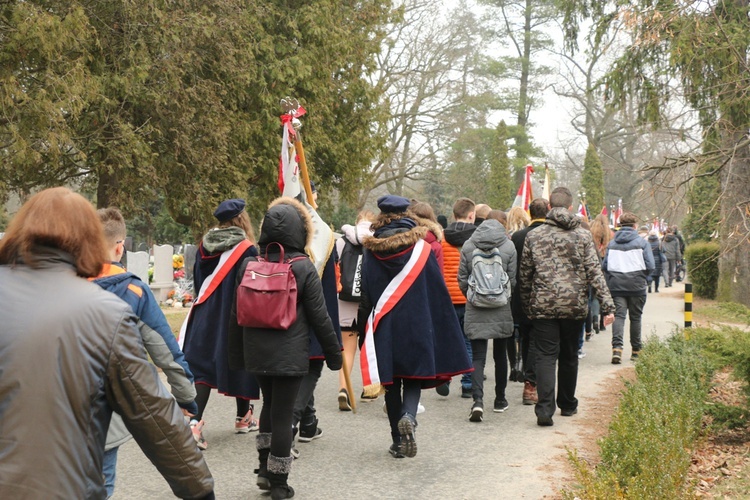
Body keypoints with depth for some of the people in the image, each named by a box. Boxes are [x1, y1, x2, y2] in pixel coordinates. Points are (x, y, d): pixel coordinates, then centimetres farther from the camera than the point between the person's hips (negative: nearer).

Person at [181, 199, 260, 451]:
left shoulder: (204, 246, 2)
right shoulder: (247, 250, -12)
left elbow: (197, 281, 10)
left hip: (205, 315, 4)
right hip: (236, 317, -4)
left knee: (203, 364, 3)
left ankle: (195, 421, -14)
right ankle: (243, 417, 29)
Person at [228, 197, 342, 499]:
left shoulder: (249, 265, 0)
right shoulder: (303, 267, -11)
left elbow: (236, 314, 7)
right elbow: (319, 317, -8)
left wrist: (236, 355, 17)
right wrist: (334, 354, 4)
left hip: (256, 352, 4)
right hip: (290, 354, -4)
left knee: (269, 404, 23)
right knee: (283, 412, 4)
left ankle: (264, 469, 23)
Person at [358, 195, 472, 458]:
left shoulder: (371, 252, -1)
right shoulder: (422, 249, -2)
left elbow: (365, 297, 0)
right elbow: (439, 292, 0)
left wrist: (364, 332, 7)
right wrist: (443, 331, 9)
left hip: (384, 328, 1)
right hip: (417, 325, -1)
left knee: (391, 383, 9)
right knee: (414, 377, 8)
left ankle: (398, 441, 13)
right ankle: (408, 416, -20)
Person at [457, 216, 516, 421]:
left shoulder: (468, 246, 0)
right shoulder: (508, 246, -2)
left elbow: (462, 280, 2)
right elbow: (513, 280, 1)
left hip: (475, 310, 0)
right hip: (501, 311, 0)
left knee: (477, 357, -1)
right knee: (500, 355, 15)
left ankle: (478, 399, -19)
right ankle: (500, 400, 26)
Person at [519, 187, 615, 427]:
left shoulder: (533, 236, 1)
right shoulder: (583, 235, 1)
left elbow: (525, 275, 6)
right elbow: (595, 273, -4)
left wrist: (526, 306, 16)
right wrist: (607, 306, -4)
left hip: (543, 306, -1)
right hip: (575, 306, 1)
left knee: (545, 356, -1)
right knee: (569, 357, 15)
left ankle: (545, 407, -17)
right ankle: (567, 404, 28)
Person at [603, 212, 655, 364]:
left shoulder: (612, 243, 6)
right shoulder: (642, 242, -2)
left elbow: (604, 266, 4)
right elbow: (650, 266, -6)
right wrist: (644, 278, 12)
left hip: (616, 285, 1)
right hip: (636, 286, -1)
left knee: (619, 315, -3)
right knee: (635, 317, 10)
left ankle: (616, 347, -23)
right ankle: (636, 350, 19)